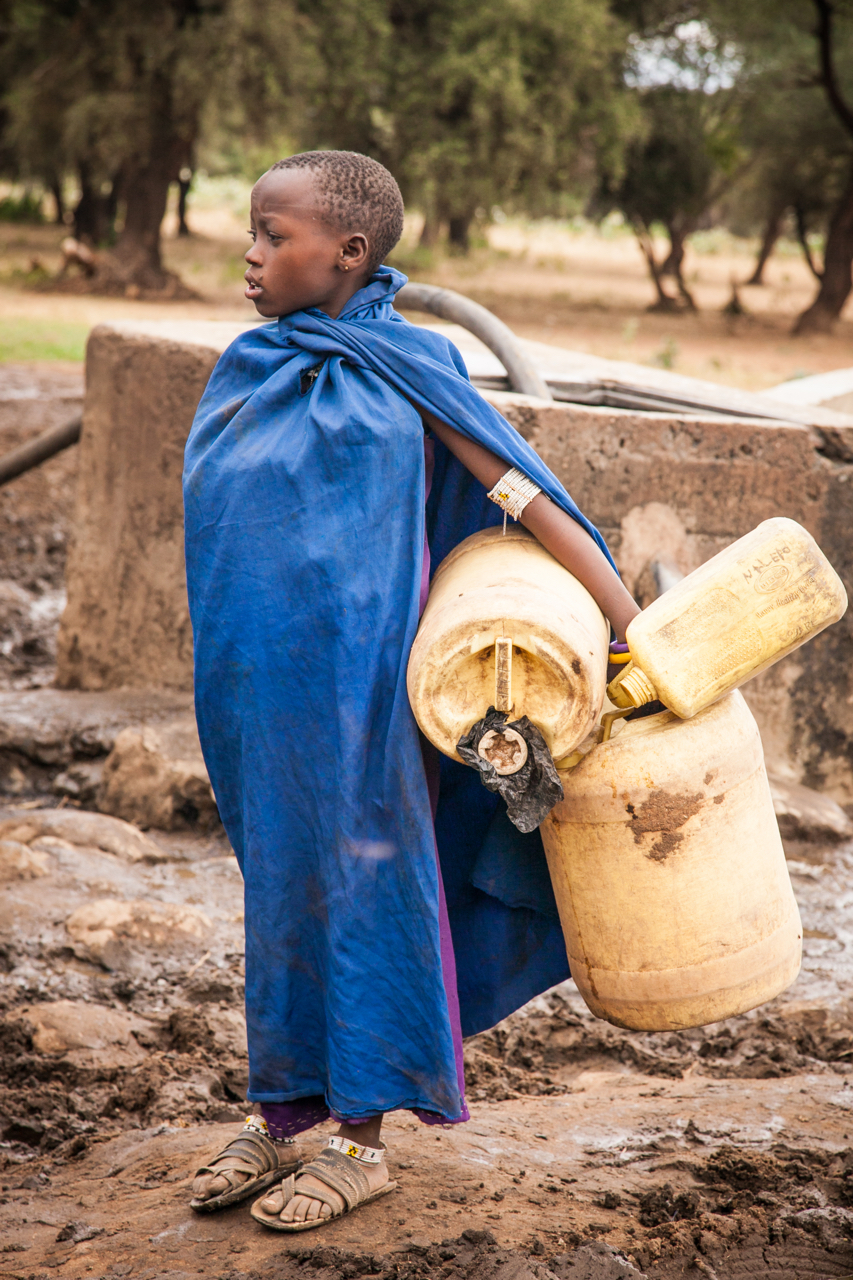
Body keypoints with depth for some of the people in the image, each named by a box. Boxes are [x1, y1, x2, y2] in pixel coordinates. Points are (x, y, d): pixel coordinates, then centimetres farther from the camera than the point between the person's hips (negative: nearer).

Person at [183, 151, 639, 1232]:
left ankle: (359, 1136, 15)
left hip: (353, 681, -5)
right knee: (280, 879, 13)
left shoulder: (405, 367, -7)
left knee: (359, 873, 3)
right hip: (257, 682, 5)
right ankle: (280, 1114, 26)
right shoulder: (249, 371, 8)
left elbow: (528, 499, -7)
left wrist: (637, 632, -9)